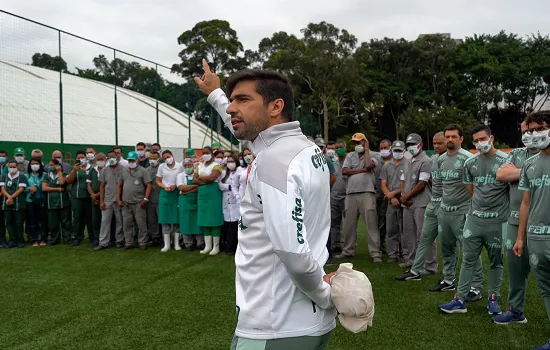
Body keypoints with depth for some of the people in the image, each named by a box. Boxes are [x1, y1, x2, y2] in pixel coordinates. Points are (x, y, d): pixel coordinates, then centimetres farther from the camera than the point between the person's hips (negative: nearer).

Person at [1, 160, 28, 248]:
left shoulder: (22, 176, 1)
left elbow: (21, 189, -8)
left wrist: (11, 197, -14)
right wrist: (9, 197, -13)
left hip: (19, 204, -4)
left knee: (19, 223, -1)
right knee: (9, 222, 5)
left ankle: (20, 241, 8)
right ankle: (12, 240, 12)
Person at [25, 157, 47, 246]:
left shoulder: (44, 175, 2)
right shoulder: (27, 176, 9)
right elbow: (23, 188, 6)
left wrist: (36, 188, -8)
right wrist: (29, 189, -12)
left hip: (41, 200, -2)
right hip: (30, 200, 2)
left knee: (42, 220, 0)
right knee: (32, 221, 4)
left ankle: (43, 239, 10)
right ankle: (34, 240, 12)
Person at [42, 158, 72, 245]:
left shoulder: (63, 175, 4)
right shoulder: (47, 176, 12)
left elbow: (62, 182, -18)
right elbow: (44, 188, 0)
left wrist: (59, 171, -5)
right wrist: (57, 189, -8)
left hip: (63, 202, -3)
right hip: (51, 203, 3)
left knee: (65, 222, 1)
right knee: (53, 223, 5)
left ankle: (67, 239, 10)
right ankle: (54, 240, 17)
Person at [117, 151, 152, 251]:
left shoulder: (142, 171, -1)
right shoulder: (124, 170, 13)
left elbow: (148, 185, -5)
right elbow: (119, 185, 16)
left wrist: (145, 199, -12)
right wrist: (118, 199, 8)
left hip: (139, 203, -4)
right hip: (126, 203, 5)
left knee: (141, 224, 0)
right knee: (127, 224, 9)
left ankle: (142, 243, 10)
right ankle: (128, 243, 18)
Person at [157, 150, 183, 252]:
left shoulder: (180, 166, 1)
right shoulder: (161, 166, 6)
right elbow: (158, 181, 9)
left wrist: (175, 186, -12)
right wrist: (165, 187, -8)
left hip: (177, 194, -1)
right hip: (165, 194, 1)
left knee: (177, 219, 1)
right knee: (165, 219, 1)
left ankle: (177, 243, 11)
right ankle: (166, 244, 8)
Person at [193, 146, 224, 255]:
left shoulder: (216, 166, -3)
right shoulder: (199, 166, 15)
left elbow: (211, 178, -19)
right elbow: (194, 180, 5)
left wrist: (200, 177, -3)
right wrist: (206, 181, -10)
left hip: (213, 194, -6)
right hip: (202, 194, 6)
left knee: (214, 219, -4)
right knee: (204, 219, 7)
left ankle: (216, 246, 2)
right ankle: (207, 246, 13)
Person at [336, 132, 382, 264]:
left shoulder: (371, 156, 8)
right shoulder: (350, 156, 16)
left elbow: (368, 165, -14)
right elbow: (344, 171, 2)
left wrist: (366, 149, -1)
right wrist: (361, 170, -4)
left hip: (367, 192, -4)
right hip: (351, 193, 4)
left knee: (372, 224, -6)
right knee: (349, 224, 9)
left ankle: (375, 253, -3)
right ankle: (348, 251, 21)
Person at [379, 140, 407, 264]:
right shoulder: (386, 166, 13)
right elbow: (383, 184, 8)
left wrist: (394, 193, -9)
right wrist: (391, 197, -5)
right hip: (391, 202, 4)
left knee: (404, 229, -2)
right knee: (391, 230, 7)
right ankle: (393, 255, 15)